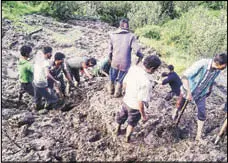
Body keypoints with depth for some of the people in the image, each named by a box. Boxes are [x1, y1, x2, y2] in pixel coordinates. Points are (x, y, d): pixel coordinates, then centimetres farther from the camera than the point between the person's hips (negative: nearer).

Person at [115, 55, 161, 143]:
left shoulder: (133, 68, -17)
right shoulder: (146, 83, -37)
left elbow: (124, 83, -1)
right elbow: (140, 102, -30)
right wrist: (143, 115, -14)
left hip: (126, 100, 6)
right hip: (135, 107, -5)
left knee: (122, 116, 33)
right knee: (132, 123, 26)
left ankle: (117, 130, 61)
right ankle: (127, 138, 51)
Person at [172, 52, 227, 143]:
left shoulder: (218, 70, -16)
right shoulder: (201, 64, -35)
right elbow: (185, 76, -32)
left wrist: (209, 91, 16)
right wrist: (188, 92, -32)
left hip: (201, 94, 4)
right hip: (188, 91, -4)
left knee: (202, 115, 2)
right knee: (180, 106, 20)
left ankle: (198, 136, 16)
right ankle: (176, 111, 57)